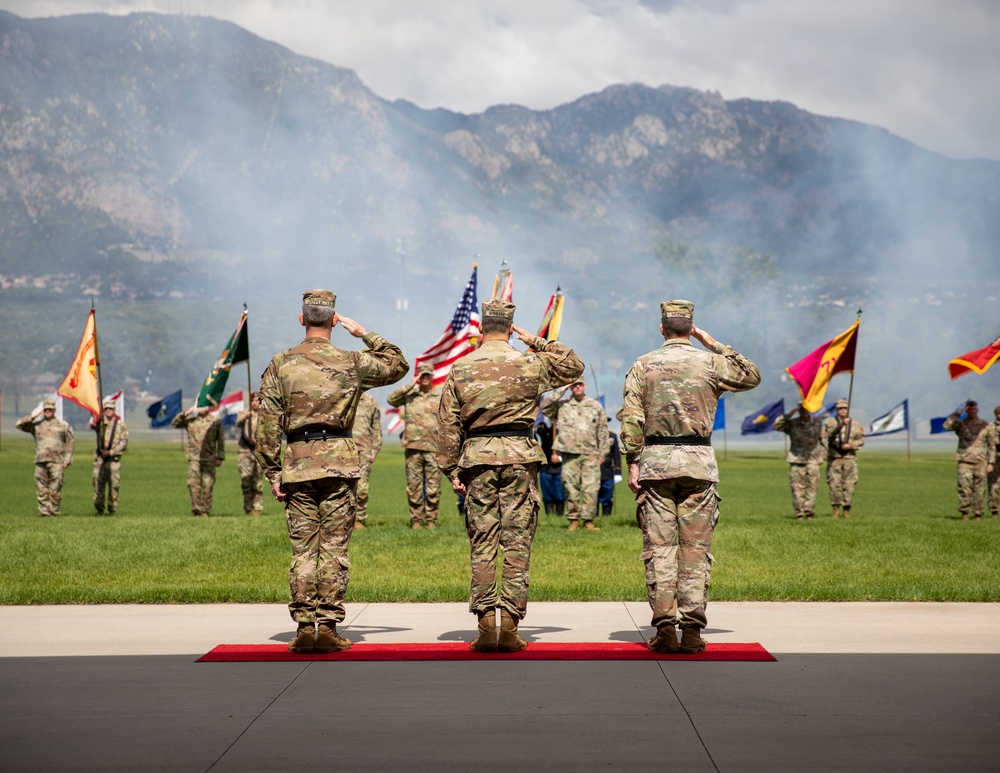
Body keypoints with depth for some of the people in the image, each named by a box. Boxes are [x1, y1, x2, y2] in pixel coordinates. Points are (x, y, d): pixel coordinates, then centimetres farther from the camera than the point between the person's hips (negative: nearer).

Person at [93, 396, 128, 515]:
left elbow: (124, 443, 2)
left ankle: (112, 509, 7)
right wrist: (97, 420, -42)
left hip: (114, 459, -1)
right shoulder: (101, 422, 6)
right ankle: (99, 509, 11)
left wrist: (111, 452, -9)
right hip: (100, 458, 1)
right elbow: (93, 425, -19)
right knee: (98, 484, 0)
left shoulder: (121, 424, 6)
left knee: (114, 485, -2)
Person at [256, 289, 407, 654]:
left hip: (297, 462, 1)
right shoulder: (351, 362, 1)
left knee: (303, 549, 5)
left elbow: (267, 425, 0)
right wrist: (364, 333, 17)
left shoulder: (280, 364, 2)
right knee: (334, 547, 2)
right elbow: (398, 364, 17)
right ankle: (328, 626, 0)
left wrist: (272, 473, 4)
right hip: (340, 461, -1)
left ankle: (304, 627, 3)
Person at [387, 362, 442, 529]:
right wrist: (410, 386, -8)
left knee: (433, 487, 0)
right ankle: (416, 520, 7)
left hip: (433, 448, -1)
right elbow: (391, 399, -7)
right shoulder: (409, 395, 10)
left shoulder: (440, 397, 9)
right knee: (413, 485, 1)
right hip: (413, 446, 1)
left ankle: (431, 520, 7)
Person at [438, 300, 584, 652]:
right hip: (519, 455, -1)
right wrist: (538, 342, 17)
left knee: (481, 544, 5)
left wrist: (452, 471, 9)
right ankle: (510, 627, -2)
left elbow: (449, 425, 4)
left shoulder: (460, 369, 4)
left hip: (477, 457, 1)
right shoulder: (530, 363, 2)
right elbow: (574, 366, 19)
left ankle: (486, 626, -1)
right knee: (517, 544, 1)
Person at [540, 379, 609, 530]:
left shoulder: (596, 406, 12)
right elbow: (545, 408, -6)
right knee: (571, 488, 0)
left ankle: (588, 520, -1)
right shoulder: (562, 406, 10)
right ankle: (573, 520, 7)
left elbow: (603, 432, 13)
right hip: (569, 454, 0)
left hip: (590, 454, 0)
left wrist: (602, 454, 8)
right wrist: (560, 392, -5)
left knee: (591, 488, -6)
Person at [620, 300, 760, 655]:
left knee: (659, 548, 2)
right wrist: (714, 344, 18)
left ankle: (665, 628, -2)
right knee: (696, 549, 2)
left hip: (654, 462, 0)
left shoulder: (643, 366, 4)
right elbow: (752, 376, 20)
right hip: (698, 463, 0)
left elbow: (631, 419, -3)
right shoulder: (710, 363, 4)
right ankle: (692, 631, -1)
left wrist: (633, 463, -1)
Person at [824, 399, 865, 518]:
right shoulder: (830, 422, 1)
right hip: (834, 458, -2)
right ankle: (836, 509, 5)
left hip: (849, 458, 2)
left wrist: (850, 445, -12)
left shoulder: (855, 424, 9)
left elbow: (861, 440, 6)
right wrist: (841, 424, -33)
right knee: (834, 485, -4)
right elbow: (831, 435, -18)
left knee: (849, 486, 0)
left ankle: (846, 510, 8)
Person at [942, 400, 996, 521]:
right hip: (964, 461, -1)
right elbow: (947, 425, -13)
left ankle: (978, 514, 7)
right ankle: (964, 513, -3)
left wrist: (991, 462, 4)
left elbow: (992, 445, 12)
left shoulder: (986, 426, 10)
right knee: (964, 488, -11)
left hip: (980, 461, 1)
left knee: (980, 490, 1)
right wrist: (958, 413, -9)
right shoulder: (960, 424, 8)